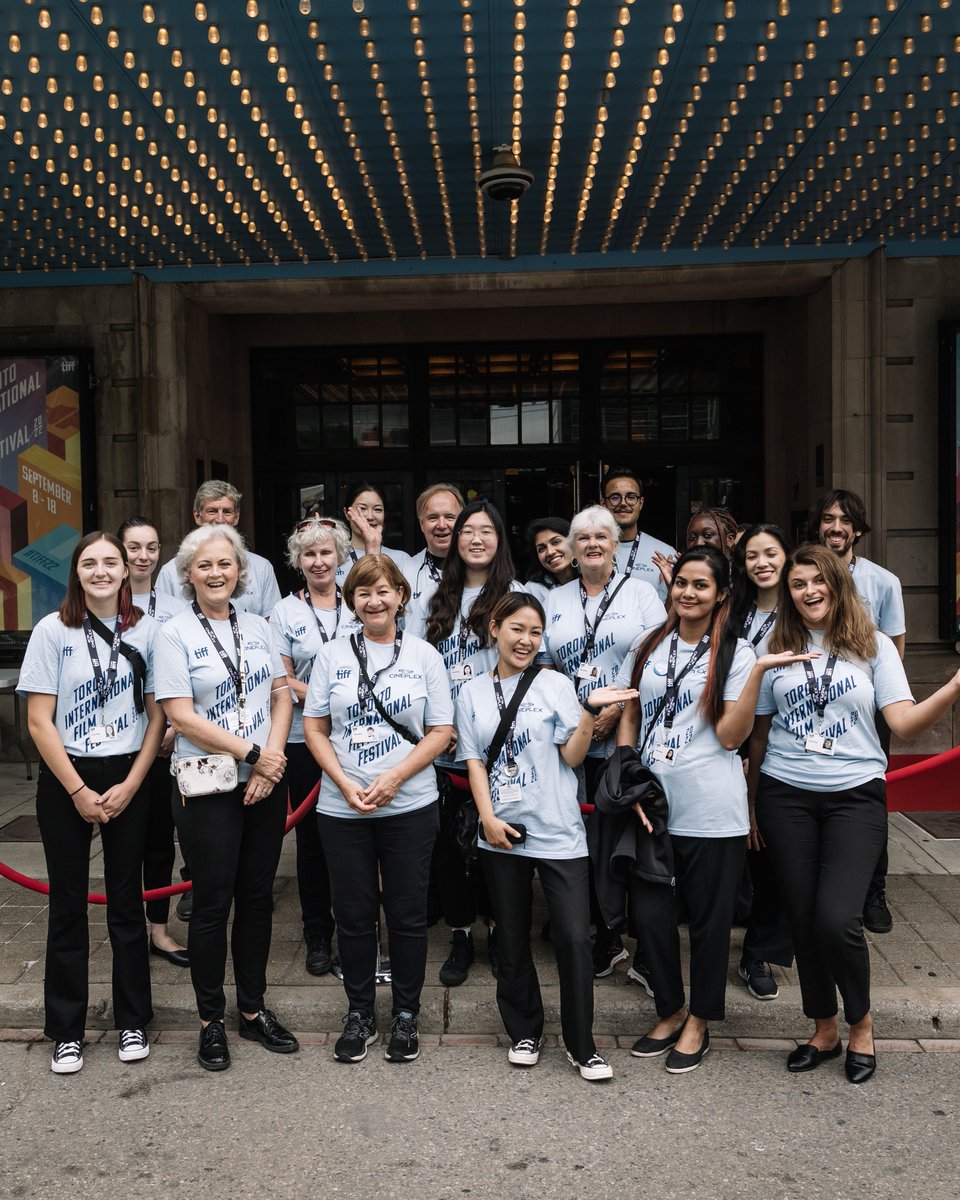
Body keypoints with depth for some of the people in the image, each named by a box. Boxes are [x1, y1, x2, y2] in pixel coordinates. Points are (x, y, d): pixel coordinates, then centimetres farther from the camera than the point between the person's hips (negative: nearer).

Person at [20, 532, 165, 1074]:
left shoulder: (147, 631, -2)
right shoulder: (53, 631, -6)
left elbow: (157, 714, 1)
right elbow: (40, 722, -6)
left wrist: (130, 786, -6)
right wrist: (79, 792, -9)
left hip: (128, 778, 1)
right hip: (66, 780, -1)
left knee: (127, 901, 9)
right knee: (68, 905, 8)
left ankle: (133, 1020, 24)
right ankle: (67, 1030, 22)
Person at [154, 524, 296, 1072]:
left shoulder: (257, 626, 8)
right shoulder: (175, 633, -6)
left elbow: (281, 694, 9)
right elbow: (182, 716, -12)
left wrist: (274, 756, -6)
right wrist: (252, 753, -13)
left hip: (267, 781, 4)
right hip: (211, 786, -4)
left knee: (258, 895, 11)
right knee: (214, 901, 2)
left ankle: (253, 1008, 27)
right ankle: (211, 1020, 20)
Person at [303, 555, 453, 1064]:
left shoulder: (423, 655, 2)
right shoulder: (332, 654, 4)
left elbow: (441, 731, -1)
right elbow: (314, 727, 3)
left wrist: (393, 779, -13)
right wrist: (345, 783, -11)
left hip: (410, 807, -1)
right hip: (341, 809, 1)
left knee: (407, 914, 8)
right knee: (353, 915, 10)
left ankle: (405, 1015, 25)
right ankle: (359, 1013, 28)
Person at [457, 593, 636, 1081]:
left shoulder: (555, 684, 2)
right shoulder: (473, 693, 7)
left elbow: (572, 756, -4)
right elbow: (474, 761, 4)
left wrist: (590, 712, -18)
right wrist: (488, 817, -7)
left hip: (557, 832, -2)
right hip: (501, 834, 2)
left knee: (574, 938, -5)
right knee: (512, 940, 12)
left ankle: (582, 1045, 11)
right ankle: (524, 1032, 30)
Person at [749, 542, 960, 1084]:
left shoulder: (874, 646, 2)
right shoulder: (776, 651, 7)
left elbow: (905, 724, -7)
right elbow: (760, 734, 11)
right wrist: (751, 803, 12)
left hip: (856, 794, -2)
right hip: (786, 796, 2)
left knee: (837, 918, -13)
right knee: (804, 918, 5)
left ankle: (861, 1024, 16)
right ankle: (824, 1032, 27)